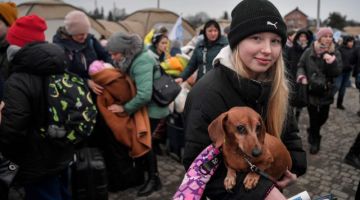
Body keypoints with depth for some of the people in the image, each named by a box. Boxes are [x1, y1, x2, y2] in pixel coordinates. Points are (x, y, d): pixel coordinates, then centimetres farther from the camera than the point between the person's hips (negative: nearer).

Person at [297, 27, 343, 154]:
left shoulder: (335, 53, -1)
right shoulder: (309, 52, -4)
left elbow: (337, 72, -8)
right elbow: (301, 66, 6)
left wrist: (332, 62, -27)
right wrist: (301, 76, -14)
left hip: (326, 91, 2)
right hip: (311, 90, -2)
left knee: (323, 117, 11)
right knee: (313, 118, 4)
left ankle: (312, 132, 42)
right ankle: (314, 141, 25)